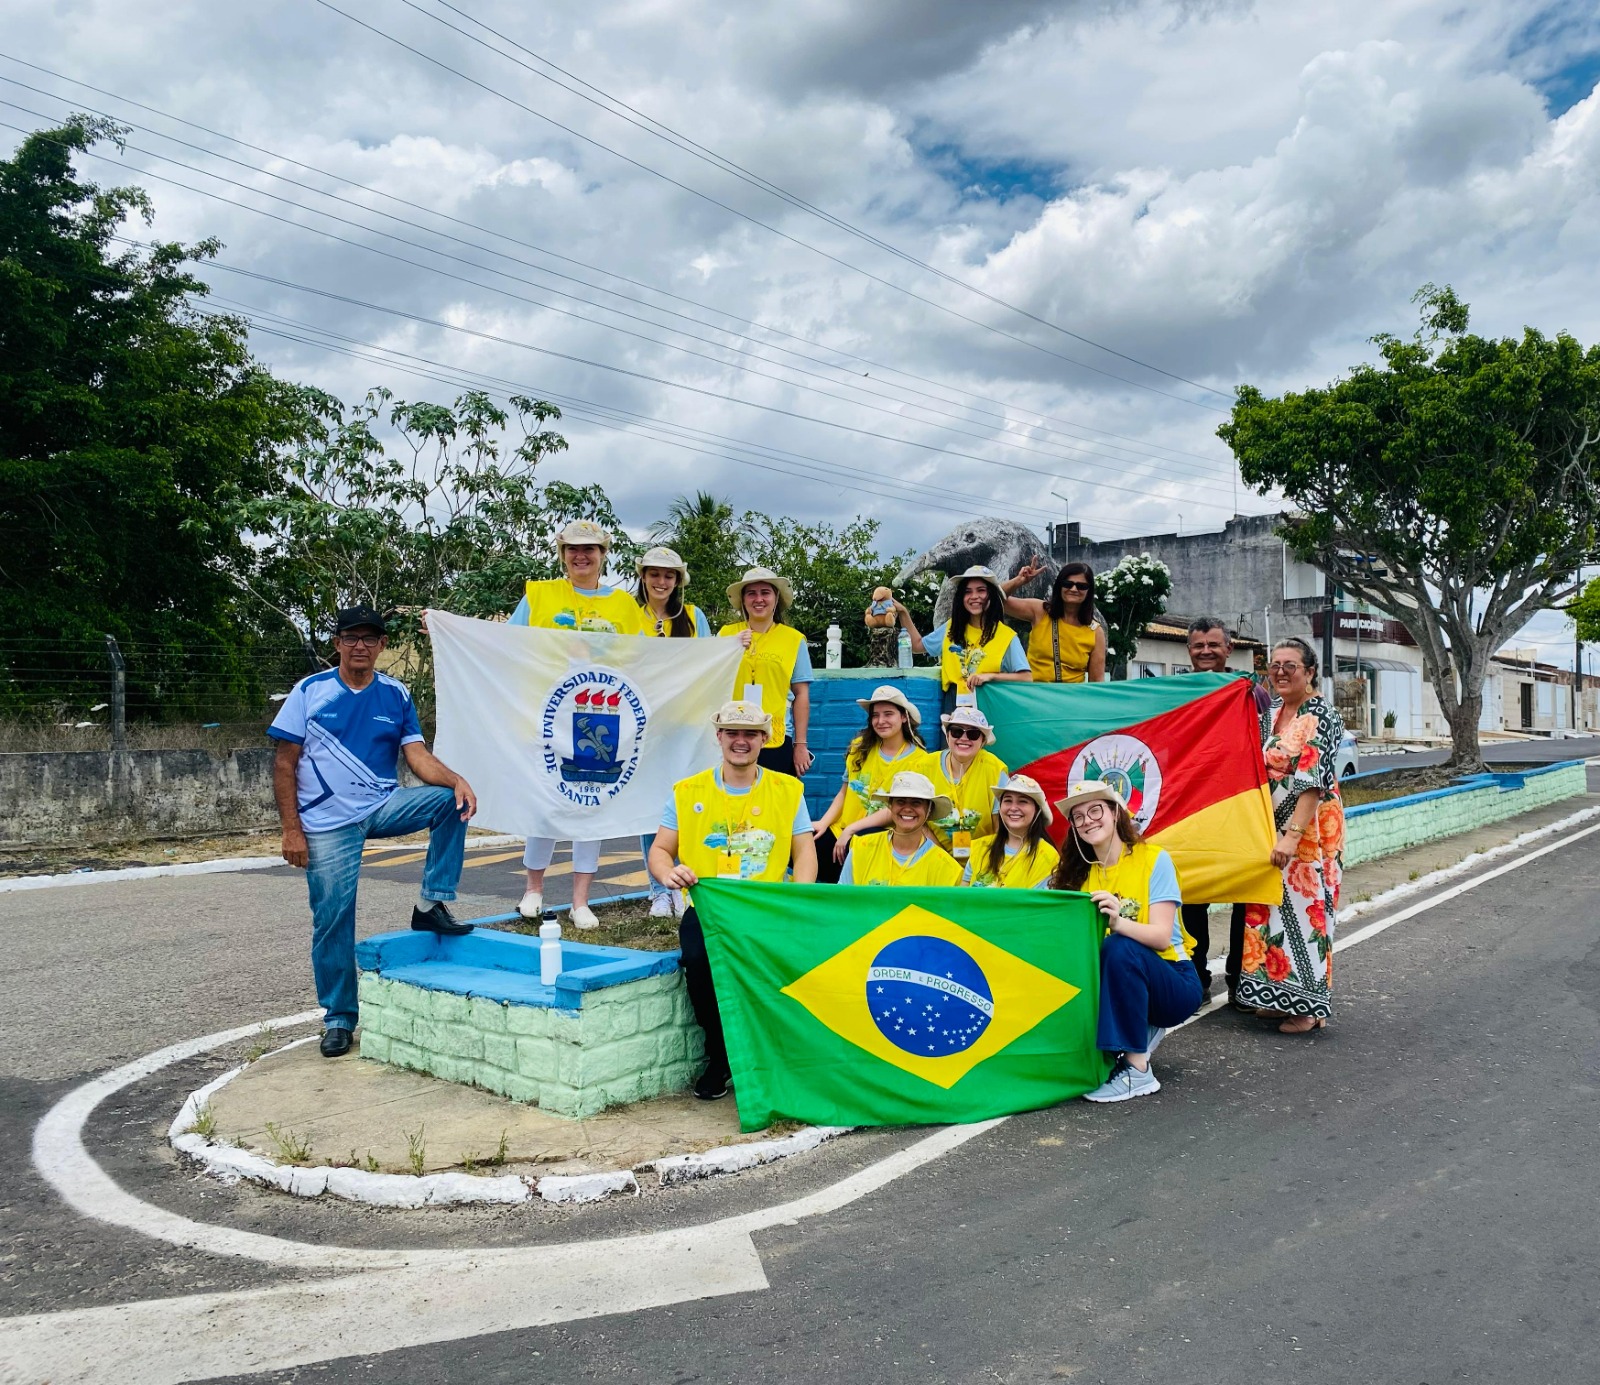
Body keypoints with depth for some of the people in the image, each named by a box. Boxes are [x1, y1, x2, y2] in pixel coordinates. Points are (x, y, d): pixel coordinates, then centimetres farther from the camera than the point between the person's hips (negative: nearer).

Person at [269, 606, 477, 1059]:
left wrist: (457, 780, -24)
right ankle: (338, 1018, 16)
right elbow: (285, 765, -2)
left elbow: (417, 755, -3)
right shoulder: (310, 692, -1)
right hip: (327, 825, -2)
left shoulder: (396, 695, 5)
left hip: (383, 806, 2)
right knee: (332, 922, -1)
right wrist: (292, 830, -8)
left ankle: (431, 905, -11)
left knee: (451, 800, -21)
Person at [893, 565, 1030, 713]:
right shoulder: (951, 628, 11)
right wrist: (903, 613, 13)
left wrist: (990, 676, -15)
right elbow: (917, 645, 21)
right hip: (954, 706, 3)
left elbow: (1026, 677, -5)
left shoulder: (1006, 636, -1)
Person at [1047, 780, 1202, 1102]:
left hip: (1170, 982, -5)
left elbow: (1162, 937, -20)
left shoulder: (1153, 860, -9)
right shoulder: (1080, 871, 5)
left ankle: (1138, 1071, -27)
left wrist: (1119, 922, -38)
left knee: (1120, 947, -34)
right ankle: (1141, 1032, 3)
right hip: (1118, 983, 5)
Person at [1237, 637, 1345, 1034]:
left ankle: (1308, 1006, 7)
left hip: (1309, 829, -8)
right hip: (1271, 827, 8)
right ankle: (1280, 995, 23)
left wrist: (1293, 835, -27)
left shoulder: (1321, 717, -13)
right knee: (1273, 907, 12)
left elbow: (1313, 781, -21)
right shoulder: (1271, 713, 10)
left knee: (1302, 906, -3)